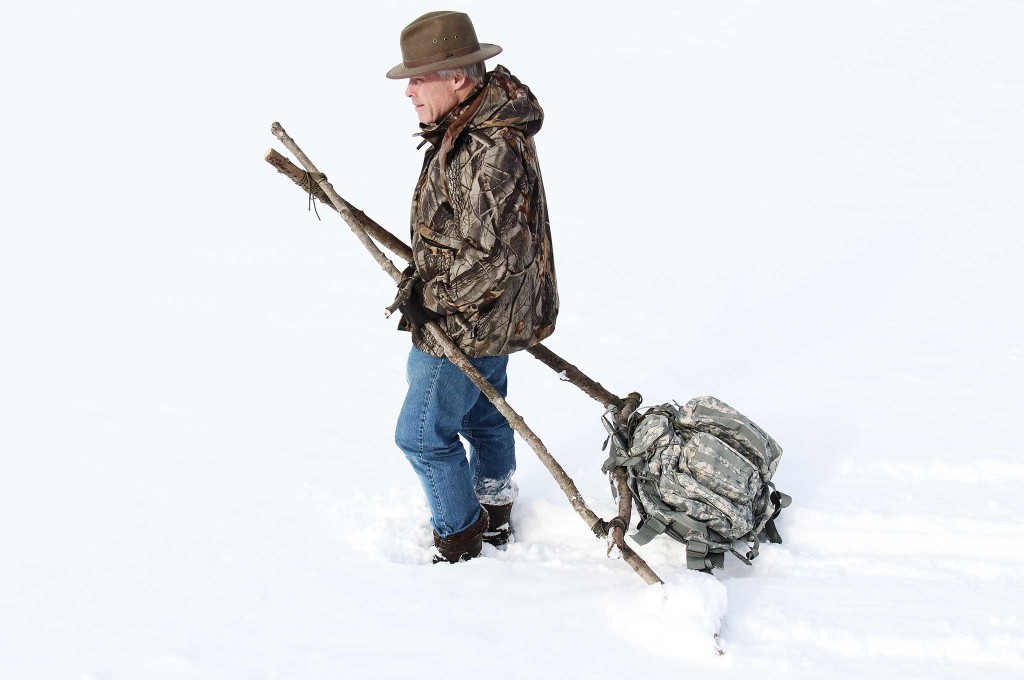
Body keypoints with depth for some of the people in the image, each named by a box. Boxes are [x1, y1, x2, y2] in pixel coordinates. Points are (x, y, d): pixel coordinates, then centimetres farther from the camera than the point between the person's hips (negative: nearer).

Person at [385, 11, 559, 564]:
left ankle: (460, 547, 18)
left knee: (423, 434, 2)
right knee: (483, 415, 24)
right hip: (489, 314, 10)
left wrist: (429, 298, -21)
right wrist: (428, 281, 16)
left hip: (466, 323, -10)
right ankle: (495, 517, 43)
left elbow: (499, 256, -32)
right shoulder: (466, 125, 3)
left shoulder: (489, 154, -31)